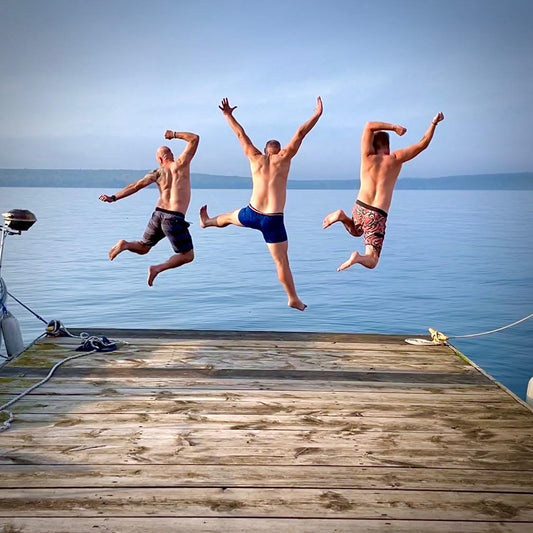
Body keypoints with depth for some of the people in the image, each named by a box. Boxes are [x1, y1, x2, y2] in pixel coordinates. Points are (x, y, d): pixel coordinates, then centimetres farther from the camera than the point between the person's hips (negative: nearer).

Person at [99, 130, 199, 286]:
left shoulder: (158, 173, 7)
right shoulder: (181, 164, -1)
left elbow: (136, 186, 2)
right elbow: (195, 138, 4)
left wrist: (114, 197, 4)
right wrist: (175, 134, 16)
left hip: (158, 214, 5)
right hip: (175, 219, -5)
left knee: (143, 248, 25)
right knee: (187, 256, 8)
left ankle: (125, 244, -5)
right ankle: (157, 268, -9)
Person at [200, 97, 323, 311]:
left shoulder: (255, 158, 4)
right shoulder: (283, 158, -4)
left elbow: (241, 134, 12)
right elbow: (300, 133, -7)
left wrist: (228, 115, 22)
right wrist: (317, 114, -2)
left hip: (251, 214, 4)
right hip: (273, 220, -4)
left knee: (230, 217, 37)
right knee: (281, 261, 0)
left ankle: (207, 221, 67)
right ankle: (294, 300, 5)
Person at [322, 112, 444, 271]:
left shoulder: (368, 156, -1)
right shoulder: (395, 159, -3)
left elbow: (369, 126, 5)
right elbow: (423, 144, 2)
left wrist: (393, 127, 2)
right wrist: (434, 123, 11)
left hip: (359, 208, 3)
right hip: (377, 215, -3)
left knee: (355, 232, 38)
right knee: (371, 261, 6)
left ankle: (342, 216, 5)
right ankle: (359, 257, -31)